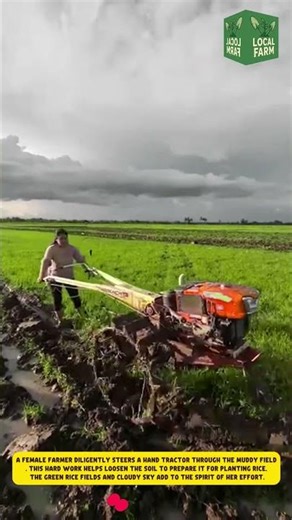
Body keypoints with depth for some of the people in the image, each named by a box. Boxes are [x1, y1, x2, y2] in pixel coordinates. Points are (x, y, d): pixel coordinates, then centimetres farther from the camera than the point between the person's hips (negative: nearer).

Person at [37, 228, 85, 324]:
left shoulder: (72, 249, -7)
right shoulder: (52, 249, -20)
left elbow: (81, 260, -3)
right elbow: (45, 261, -33)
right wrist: (41, 276, -45)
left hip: (69, 277, 3)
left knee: (76, 298, 7)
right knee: (57, 300, 7)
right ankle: (60, 321, 25)